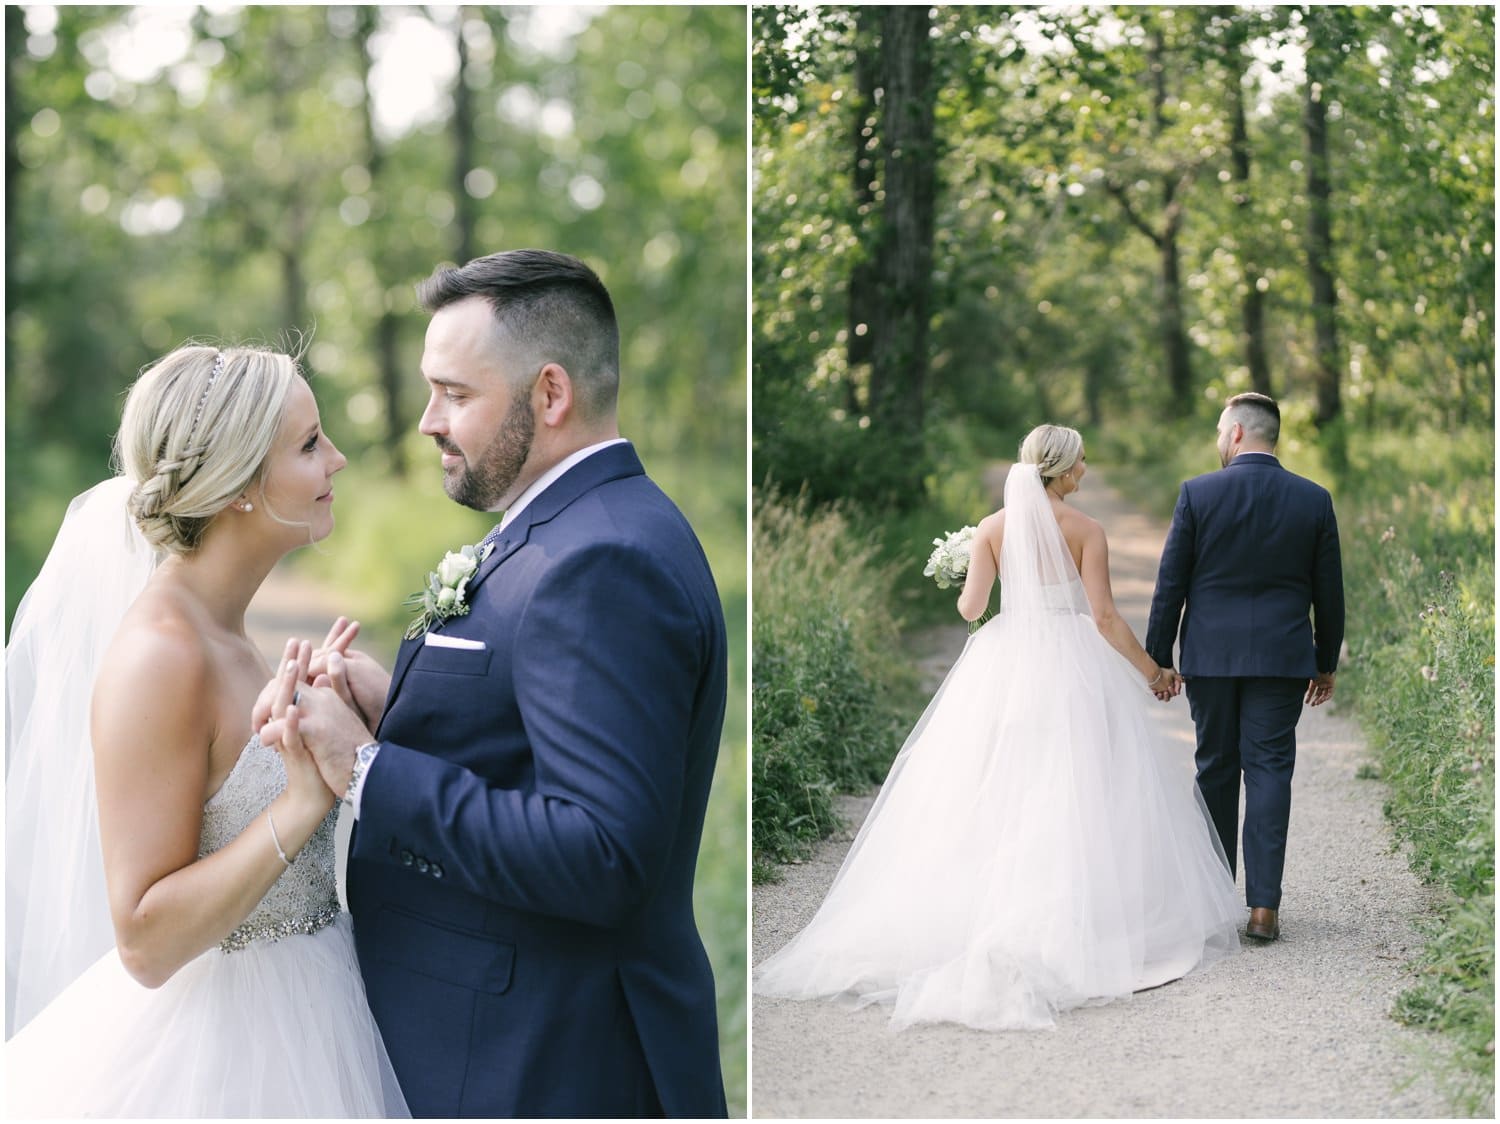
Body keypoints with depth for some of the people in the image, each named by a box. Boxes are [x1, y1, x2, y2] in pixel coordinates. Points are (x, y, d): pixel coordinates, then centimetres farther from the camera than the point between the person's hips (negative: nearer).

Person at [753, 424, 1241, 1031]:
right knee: (1076, 797, 1)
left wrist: (961, 588, 23)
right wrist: (1152, 671, 3)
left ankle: (969, 912, 8)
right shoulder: (1086, 530, -5)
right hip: (1073, 666, -3)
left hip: (1005, 664, 3)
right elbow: (1105, 617, -7)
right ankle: (1073, 925, -2)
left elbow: (970, 606, -1)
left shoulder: (993, 527, 3)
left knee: (992, 795, 8)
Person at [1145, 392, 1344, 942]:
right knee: (1269, 771, 2)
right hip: (1282, 658, 0)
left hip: (1210, 655, 0)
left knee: (1216, 771, 11)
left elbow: (1170, 584, -4)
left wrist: (1157, 658, 4)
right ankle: (1263, 906, -3)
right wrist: (1326, 664, 15)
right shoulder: (1314, 500, 0)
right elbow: (1329, 592, 5)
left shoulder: (1198, 493, -6)